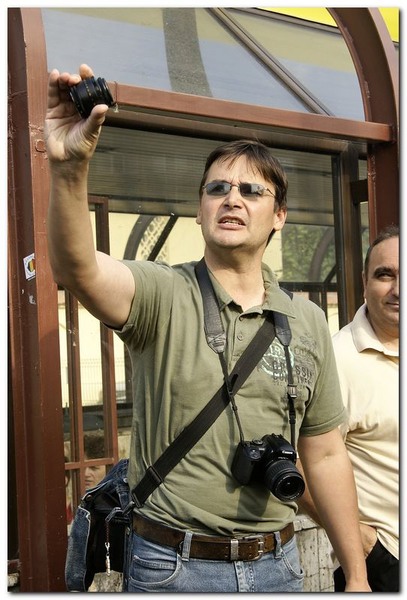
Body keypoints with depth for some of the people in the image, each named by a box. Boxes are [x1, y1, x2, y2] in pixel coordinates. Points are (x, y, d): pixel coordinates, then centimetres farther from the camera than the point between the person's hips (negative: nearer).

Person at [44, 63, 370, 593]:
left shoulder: (307, 321, 3)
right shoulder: (162, 295, -8)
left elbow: (325, 455, 7)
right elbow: (77, 267, -30)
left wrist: (357, 578, 8)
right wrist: (69, 168, -48)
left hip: (276, 564, 3)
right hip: (172, 566, -3)